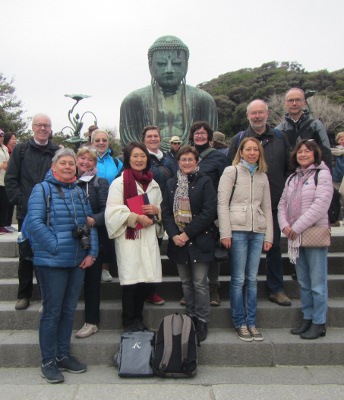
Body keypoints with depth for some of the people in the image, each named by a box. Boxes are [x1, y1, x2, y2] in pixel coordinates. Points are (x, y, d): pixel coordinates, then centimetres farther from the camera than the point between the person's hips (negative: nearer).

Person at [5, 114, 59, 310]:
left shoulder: (58, 152, 4)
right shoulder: (21, 150, 4)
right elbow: (10, 179, 2)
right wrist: (20, 201, -6)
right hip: (27, 213, 0)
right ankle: (24, 294, 23)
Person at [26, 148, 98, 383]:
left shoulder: (80, 192, 14)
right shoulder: (42, 189, -5)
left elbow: (90, 223, 12)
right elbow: (34, 222, -14)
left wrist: (92, 252, 2)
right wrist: (56, 248, -18)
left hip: (78, 262, 6)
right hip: (52, 261, -6)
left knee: (69, 310, 13)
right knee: (52, 311, 1)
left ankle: (63, 355, 26)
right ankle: (48, 361, 15)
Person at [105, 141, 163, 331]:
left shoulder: (153, 184, 16)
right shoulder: (119, 183, -2)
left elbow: (163, 210, 22)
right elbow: (113, 211, -10)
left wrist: (156, 210, 0)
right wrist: (137, 217, -14)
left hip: (149, 237, 5)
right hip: (128, 237, -5)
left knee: (147, 280, 3)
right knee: (131, 280, -4)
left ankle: (138, 318, 22)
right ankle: (128, 322, 12)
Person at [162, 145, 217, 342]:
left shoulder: (205, 182, -4)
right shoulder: (171, 184, 11)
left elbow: (209, 212, -12)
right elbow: (166, 212, 6)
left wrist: (187, 233, -14)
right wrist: (174, 235, -9)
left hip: (200, 240, -4)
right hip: (178, 241, 5)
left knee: (200, 283, -1)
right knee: (186, 283, 13)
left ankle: (202, 322, 10)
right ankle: (191, 319, 24)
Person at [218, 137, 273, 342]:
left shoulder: (263, 176, 16)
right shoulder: (231, 172, 2)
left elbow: (267, 208, 17)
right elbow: (222, 204, -4)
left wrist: (269, 236, 10)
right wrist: (225, 233, -10)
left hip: (257, 232, 4)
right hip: (238, 230, -4)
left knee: (252, 279, 8)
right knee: (239, 279, 0)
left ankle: (252, 323, 16)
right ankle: (240, 323, 11)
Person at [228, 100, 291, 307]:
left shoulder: (280, 137, 7)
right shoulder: (239, 139, 2)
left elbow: (289, 167, 9)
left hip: (274, 203, 2)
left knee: (275, 246, 10)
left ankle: (276, 289, 21)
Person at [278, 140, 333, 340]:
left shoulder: (322, 174, -5)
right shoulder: (293, 178, 16)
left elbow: (320, 205, -15)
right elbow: (283, 204, 14)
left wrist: (297, 227, -17)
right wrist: (285, 225, -4)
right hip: (296, 236, 7)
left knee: (317, 283, -2)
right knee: (304, 282, 14)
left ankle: (319, 323, 8)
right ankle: (308, 318, 24)